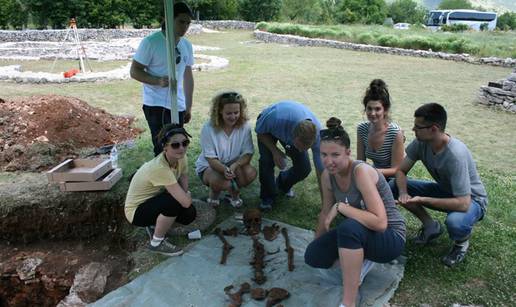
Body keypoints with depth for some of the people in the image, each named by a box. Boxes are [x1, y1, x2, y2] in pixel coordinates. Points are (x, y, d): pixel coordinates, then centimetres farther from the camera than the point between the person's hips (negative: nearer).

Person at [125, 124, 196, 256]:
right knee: (175, 202, -31)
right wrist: (188, 196, -16)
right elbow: (186, 201, -37)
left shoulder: (180, 157, -15)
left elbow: (184, 189, -7)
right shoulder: (159, 168, -37)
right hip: (136, 211, -7)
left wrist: (185, 195, -27)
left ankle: (154, 224, 17)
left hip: (154, 200, 7)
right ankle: (156, 243, -7)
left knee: (189, 214, -9)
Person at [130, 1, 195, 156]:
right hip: (155, 104, -5)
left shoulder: (187, 45, 8)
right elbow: (134, 71, -9)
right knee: (162, 148, -9)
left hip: (178, 106, 6)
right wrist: (158, 81, -26)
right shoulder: (151, 42, -10)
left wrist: (189, 106, 15)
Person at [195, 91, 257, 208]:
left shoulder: (244, 127, -14)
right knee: (219, 181, -36)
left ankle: (234, 192, 4)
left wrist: (234, 166, -37)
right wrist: (224, 169, -43)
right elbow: (211, 159, -21)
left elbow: (248, 153, -16)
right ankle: (214, 192, 4)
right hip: (208, 167, -2)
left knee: (251, 172, -30)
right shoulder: (209, 128, -21)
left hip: (235, 165, 2)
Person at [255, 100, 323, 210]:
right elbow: (260, 131, -21)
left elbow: (320, 169, -26)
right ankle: (267, 196, 1)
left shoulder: (316, 134, -35)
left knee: (304, 168, -11)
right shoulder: (277, 118, -46)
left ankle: (283, 185, 23)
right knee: (267, 160, -26)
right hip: (267, 127, -2)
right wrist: (275, 151, -30)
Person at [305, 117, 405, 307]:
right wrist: (317, 243, 16)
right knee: (313, 256, -9)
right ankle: (360, 259, 12)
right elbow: (326, 212, 9)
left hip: (390, 238, -7)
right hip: (357, 235, 7)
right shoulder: (327, 175, -7)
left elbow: (380, 223, -35)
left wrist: (341, 206, -32)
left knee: (349, 227, -38)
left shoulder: (361, 171, -28)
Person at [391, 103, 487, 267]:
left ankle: (462, 242, 0)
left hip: (471, 199, -6)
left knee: (454, 222, -40)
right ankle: (430, 226, 9)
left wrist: (422, 200, -34)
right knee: (394, 187, -10)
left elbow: (463, 204, -37)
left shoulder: (456, 155, -36)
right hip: (444, 190, 6)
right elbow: (401, 170, -7)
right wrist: (403, 192, -27)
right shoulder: (421, 142, -18)